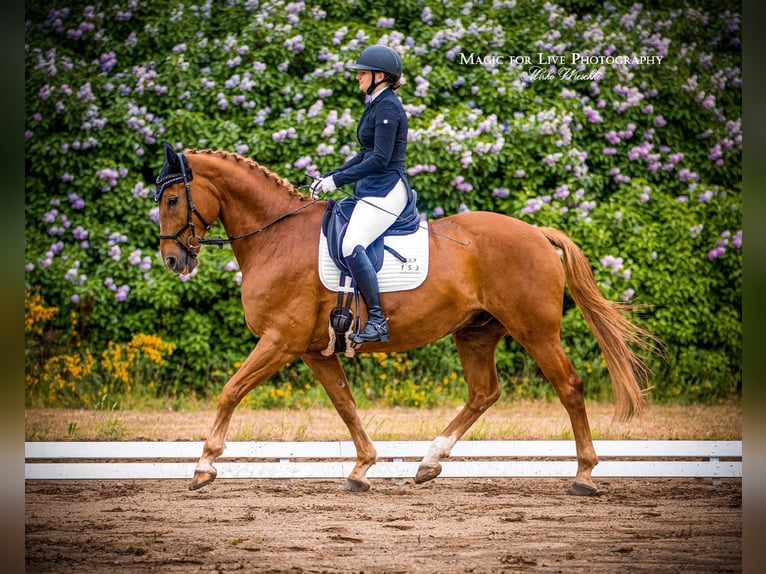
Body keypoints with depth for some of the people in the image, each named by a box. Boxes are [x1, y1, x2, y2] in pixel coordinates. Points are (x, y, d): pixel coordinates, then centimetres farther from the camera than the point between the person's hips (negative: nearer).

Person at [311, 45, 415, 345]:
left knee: (351, 245, -28)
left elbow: (380, 159, -20)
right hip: (371, 190, 11)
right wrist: (328, 177, 17)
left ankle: (377, 320, -27)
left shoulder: (387, 107, -13)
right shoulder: (376, 105, 18)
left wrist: (338, 180, -17)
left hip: (386, 190, -11)